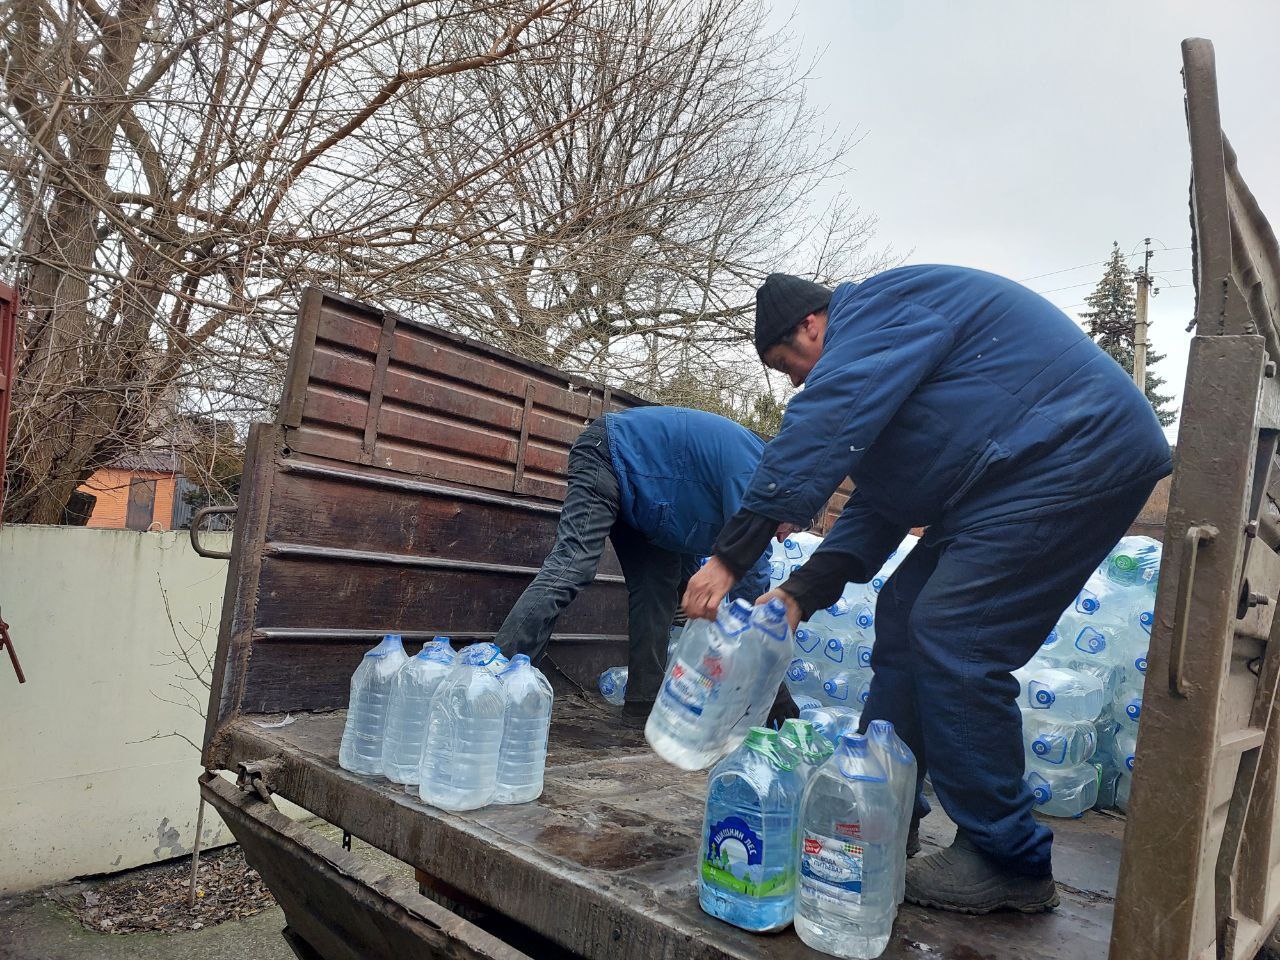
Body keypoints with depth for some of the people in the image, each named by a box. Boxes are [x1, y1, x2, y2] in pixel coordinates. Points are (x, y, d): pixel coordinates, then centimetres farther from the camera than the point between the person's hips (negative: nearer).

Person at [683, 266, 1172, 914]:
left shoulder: (873, 307, -11)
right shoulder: (876, 356, 19)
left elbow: (819, 430, -26)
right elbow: (875, 506, 14)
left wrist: (729, 556, -24)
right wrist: (800, 593, 2)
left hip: (1075, 456, -11)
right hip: (1011, 476, 11)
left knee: (950, 640, -15)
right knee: (903, 618, 8)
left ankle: (1010, 865, -1)